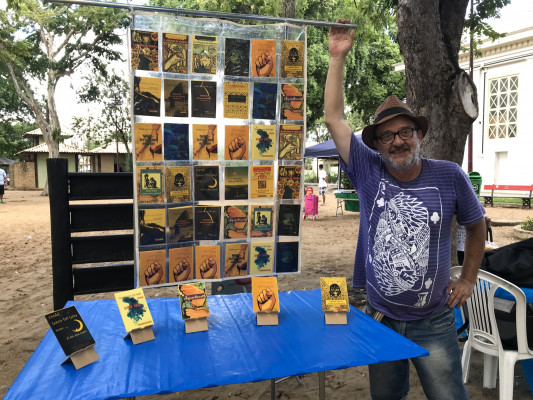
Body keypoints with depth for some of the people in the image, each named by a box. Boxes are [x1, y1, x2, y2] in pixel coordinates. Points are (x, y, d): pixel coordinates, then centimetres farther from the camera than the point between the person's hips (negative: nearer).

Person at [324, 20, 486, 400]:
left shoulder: (449, 176, -9)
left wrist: (468, 279, 6)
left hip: (433, 324, -1)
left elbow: (476, 225, 8)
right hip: (380, 318, 1)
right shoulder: (368, 172, -9)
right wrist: (338, 58, -12)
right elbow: (334, 119, -12)